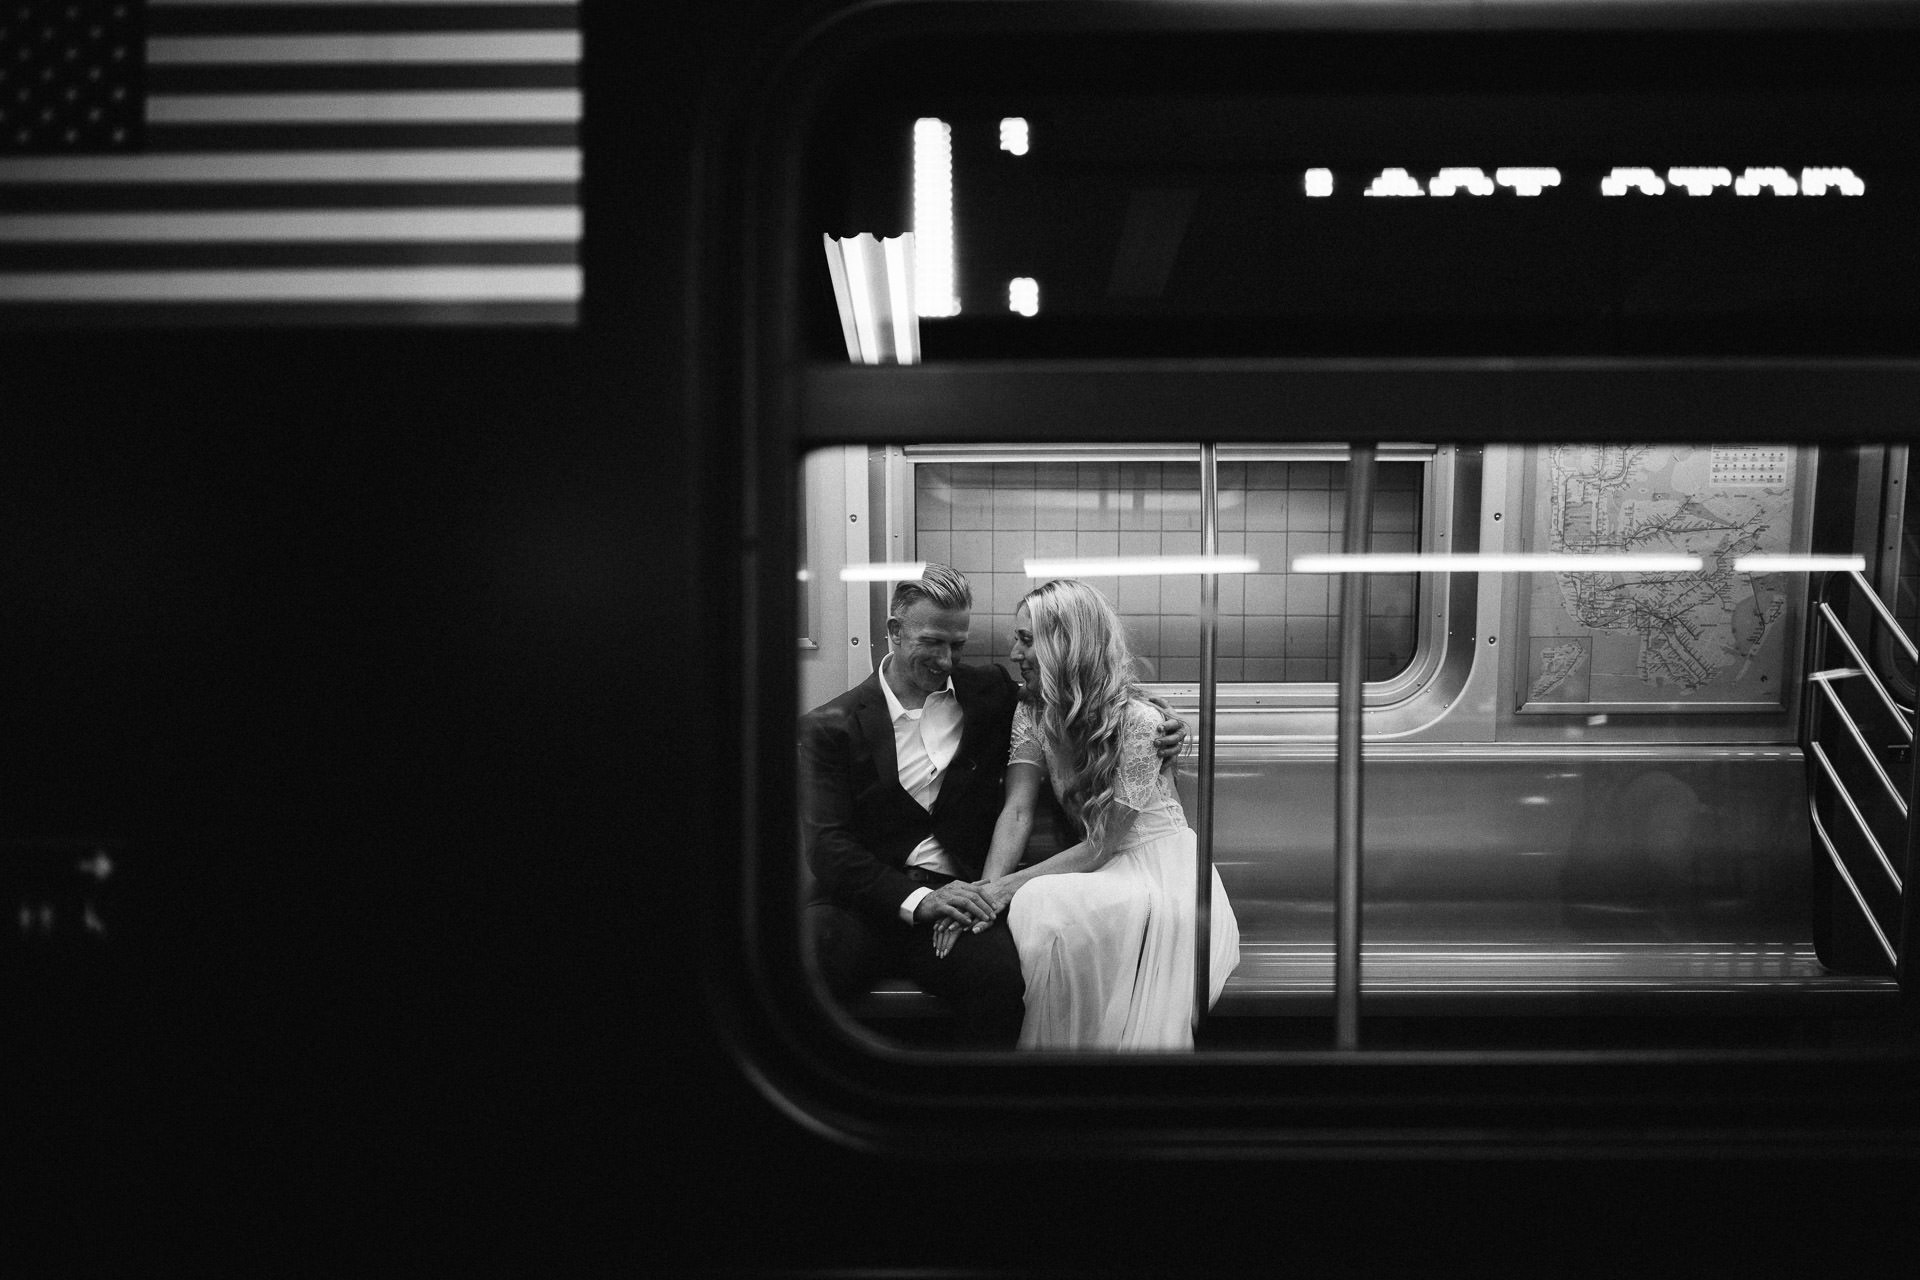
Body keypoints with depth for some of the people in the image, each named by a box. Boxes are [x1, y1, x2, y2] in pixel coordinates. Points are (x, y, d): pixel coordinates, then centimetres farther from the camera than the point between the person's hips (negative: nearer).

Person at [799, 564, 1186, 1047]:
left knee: (1000, 971, -34)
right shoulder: (830, 726, 6)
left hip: (954, 895, 2)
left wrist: (1157, 730, 6)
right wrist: (916, 899, -17)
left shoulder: (990, 693, 16)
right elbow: (826, 846, -2)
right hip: (866, 899, -1)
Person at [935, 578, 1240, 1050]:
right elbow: (1017, 811, -7)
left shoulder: (1138, 720, -18)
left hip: (1161, 869, -6)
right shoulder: (1033, 714, 3)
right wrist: (987, 888, -24)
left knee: (1039, 905, -31)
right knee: (1028, 903, -27)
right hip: (1097, 869, 6)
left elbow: (1102, 845, -18)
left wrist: (1010, 885, -23)